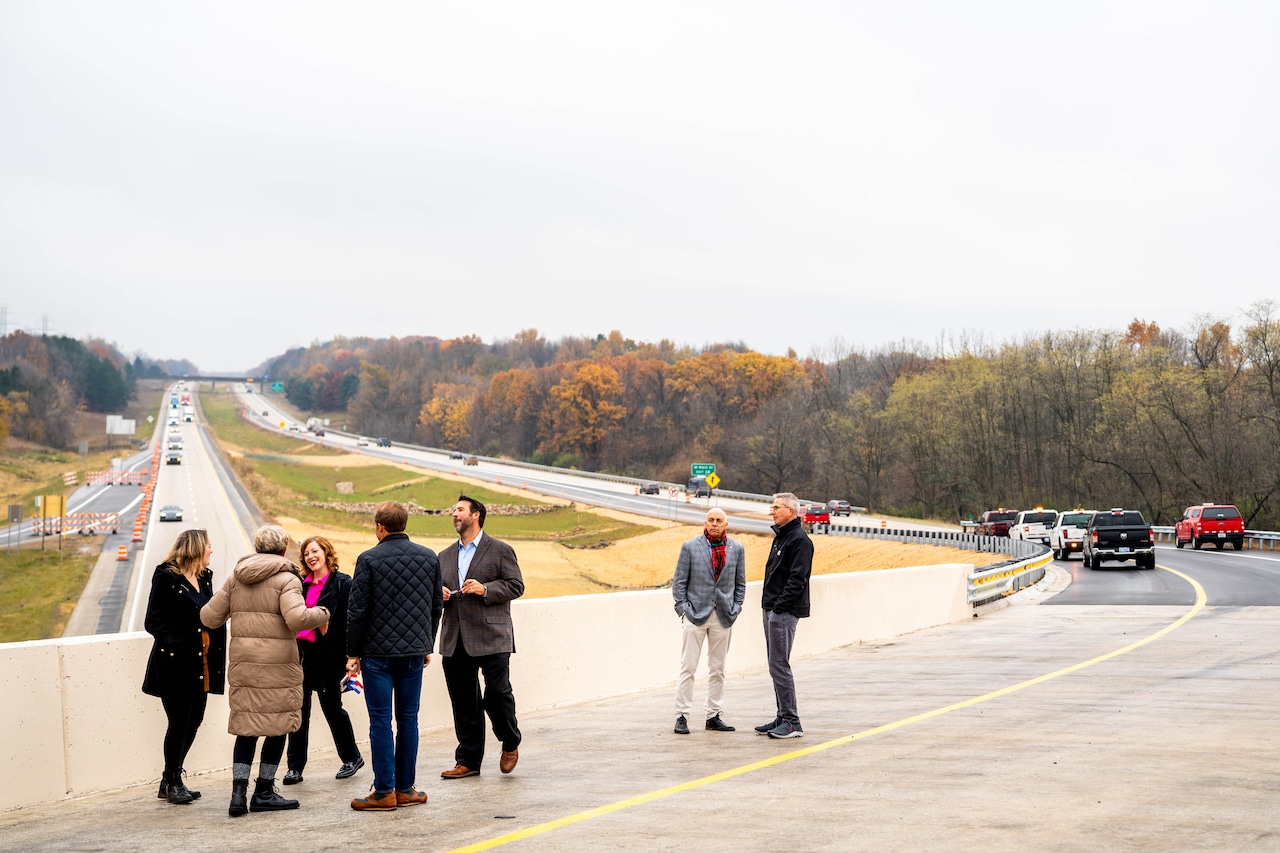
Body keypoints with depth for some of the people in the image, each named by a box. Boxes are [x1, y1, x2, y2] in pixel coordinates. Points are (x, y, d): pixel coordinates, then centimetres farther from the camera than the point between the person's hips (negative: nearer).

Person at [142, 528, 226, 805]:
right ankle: (172, 783, 11)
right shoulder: (166, 577, -8)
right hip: (175, 663, -7)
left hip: (201, 663, 8)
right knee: (179, 722, -3)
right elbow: (153, 621, -12)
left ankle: (170, 781, 21)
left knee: (194, 720, 10)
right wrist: (173, 644, -23)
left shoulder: (205, 577, 14)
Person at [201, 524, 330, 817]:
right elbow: (297, 618, -23)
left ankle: (239, 791, 1)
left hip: (242, 662, 5)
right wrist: (321, 614, -5)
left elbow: (209, 617, 9)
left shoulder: (236, 578, 10)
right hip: (277, 665, -5)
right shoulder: (286, 579, -7)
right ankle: (264, 792, 12)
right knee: (277, 727, 7)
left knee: (246, 727, 11)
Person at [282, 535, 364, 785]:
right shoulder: (301, 584, 12)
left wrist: (346, 658, -14)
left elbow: (348, 622, -9)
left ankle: (352, 757, 25)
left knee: (331, 706, 6)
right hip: (300, 651, 5)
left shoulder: (342, 584, -5)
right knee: (299, 707, 4)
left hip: (328, 654, -5)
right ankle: (295, 766, 9)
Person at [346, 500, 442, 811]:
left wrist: (353, 653, 1)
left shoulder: (369, 559, -7)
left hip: (378, 652, -4)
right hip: (414, 652, 4)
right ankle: (405, 788, 13)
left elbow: (357, 610, -7)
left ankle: (384, 792, 1)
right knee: (408, 719, 9)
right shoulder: (429, 557, 6)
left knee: (381, 721, 0)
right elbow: (436, 606, 12)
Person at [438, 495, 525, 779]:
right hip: (455, 641, 5)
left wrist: (485, 589, -15)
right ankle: (468, 761, 12)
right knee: (463, 703, 6)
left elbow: (516, 586, -2)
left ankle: (510, 744, 19)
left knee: (497, 693, -6)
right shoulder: (445, 556, 18)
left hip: (491, 638, -5)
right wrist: (438, 594, 0)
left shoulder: (500, 551, 2)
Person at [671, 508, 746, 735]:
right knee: (687, 668, -2)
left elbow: (740, 583, 13)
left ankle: (713, 716, 15)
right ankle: (682, 716, 2)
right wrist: (684, 609, -6)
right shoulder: (690, 547, 0)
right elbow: (679, 582, 1)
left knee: (717, 670, 8)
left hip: (723, 617, 3)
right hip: (695, 614, -3)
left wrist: (735, 609, 4)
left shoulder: (737, 549, 7)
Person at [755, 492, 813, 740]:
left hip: (785, 612, -10)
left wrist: (780, 606, -21)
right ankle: (783, 718, 19)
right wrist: (769, 605, 14)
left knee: (779, 666, -10)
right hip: (772, 610, 10)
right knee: (776, 666, 12)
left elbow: (797, 578, -19)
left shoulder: (800, 540, -12)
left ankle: (792, 723, -6)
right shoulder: (780, 536, 18)